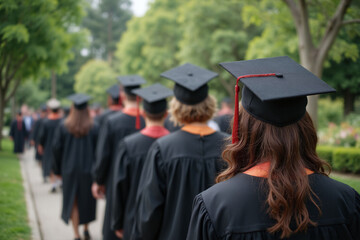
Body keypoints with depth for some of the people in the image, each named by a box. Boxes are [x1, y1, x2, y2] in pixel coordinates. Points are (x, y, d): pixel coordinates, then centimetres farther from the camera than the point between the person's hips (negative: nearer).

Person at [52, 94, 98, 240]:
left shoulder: (63, 127, -7)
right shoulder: (94, 128, -9)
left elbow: (56, 148, -5)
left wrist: (58, 170, 5)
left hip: (70, 169, 0)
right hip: (88, 170, 0)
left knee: (73, 202, 11)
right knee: (87, 200, 20)